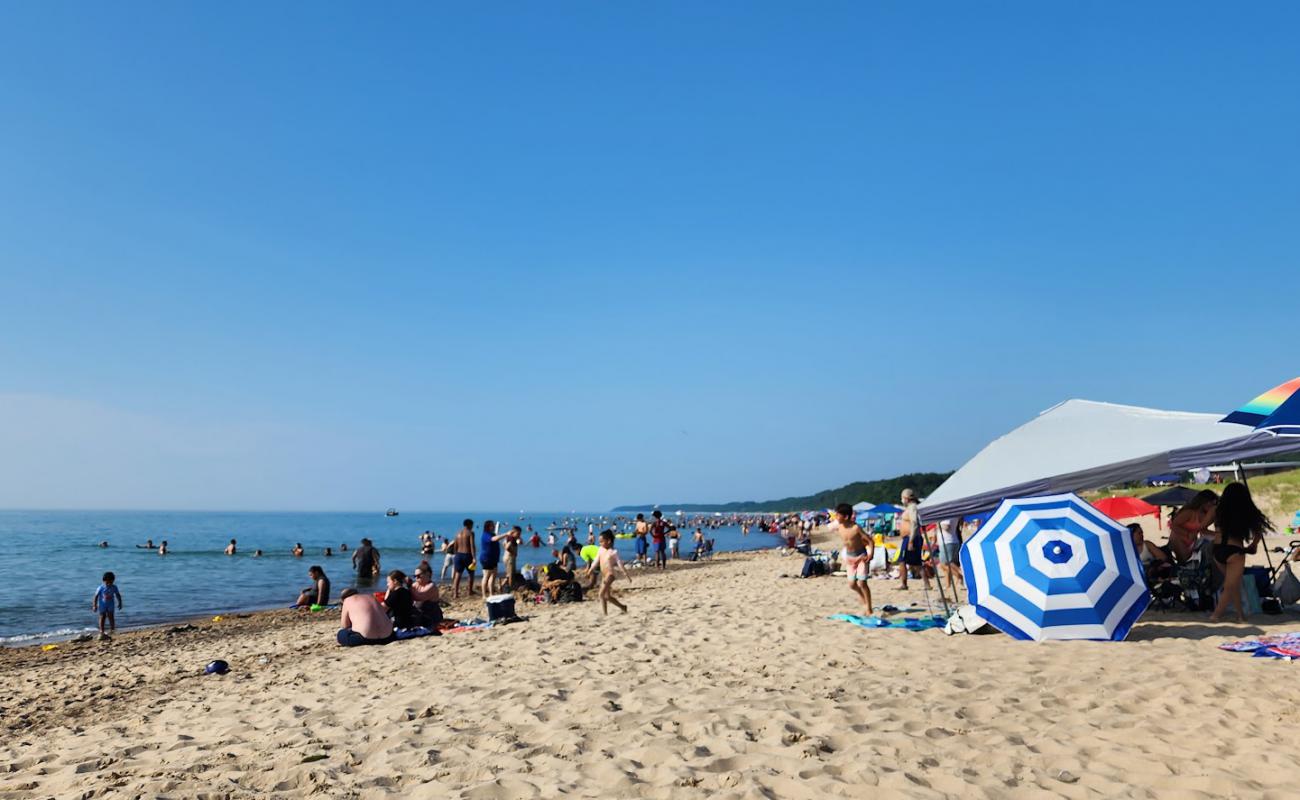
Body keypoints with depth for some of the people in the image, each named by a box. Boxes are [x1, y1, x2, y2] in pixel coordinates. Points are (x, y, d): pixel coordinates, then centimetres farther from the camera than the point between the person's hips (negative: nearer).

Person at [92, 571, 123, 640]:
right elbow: (96, 596, -10)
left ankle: (112, 630, 6)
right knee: (102, 618, 4)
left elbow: (118, 595, 4)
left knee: (111, 617, -3)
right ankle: (101, 632, 13)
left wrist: (119, 603, 6)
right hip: (102, 605, -2)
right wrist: (94, 606, -10)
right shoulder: (101, 588, -16)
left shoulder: (114, 587, -7)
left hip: (110, 605, 2)